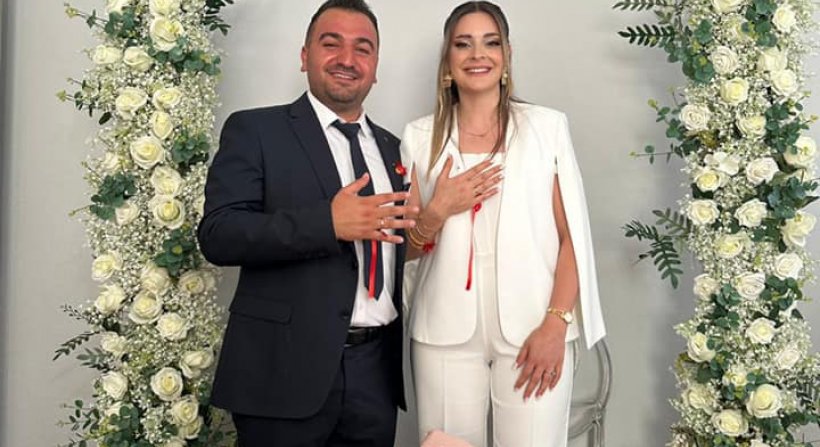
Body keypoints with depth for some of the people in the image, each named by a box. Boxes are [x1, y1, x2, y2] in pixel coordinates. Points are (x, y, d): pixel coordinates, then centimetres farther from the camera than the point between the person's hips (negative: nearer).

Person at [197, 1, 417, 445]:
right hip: (287, 369, -4)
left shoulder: (391, 147, 14)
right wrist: (329, 223, -23)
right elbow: (218, 234, -14)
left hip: (376, 369, 5)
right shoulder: (254, 130, -2)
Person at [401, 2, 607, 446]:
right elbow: (407, 247, 10)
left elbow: (571, 236, 1)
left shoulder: (547, 126, 3)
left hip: (532, 329, -1)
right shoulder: (420, 136, 7)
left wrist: (556, 324, -10)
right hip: (446, 332, 1)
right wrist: (439, 210, -9)